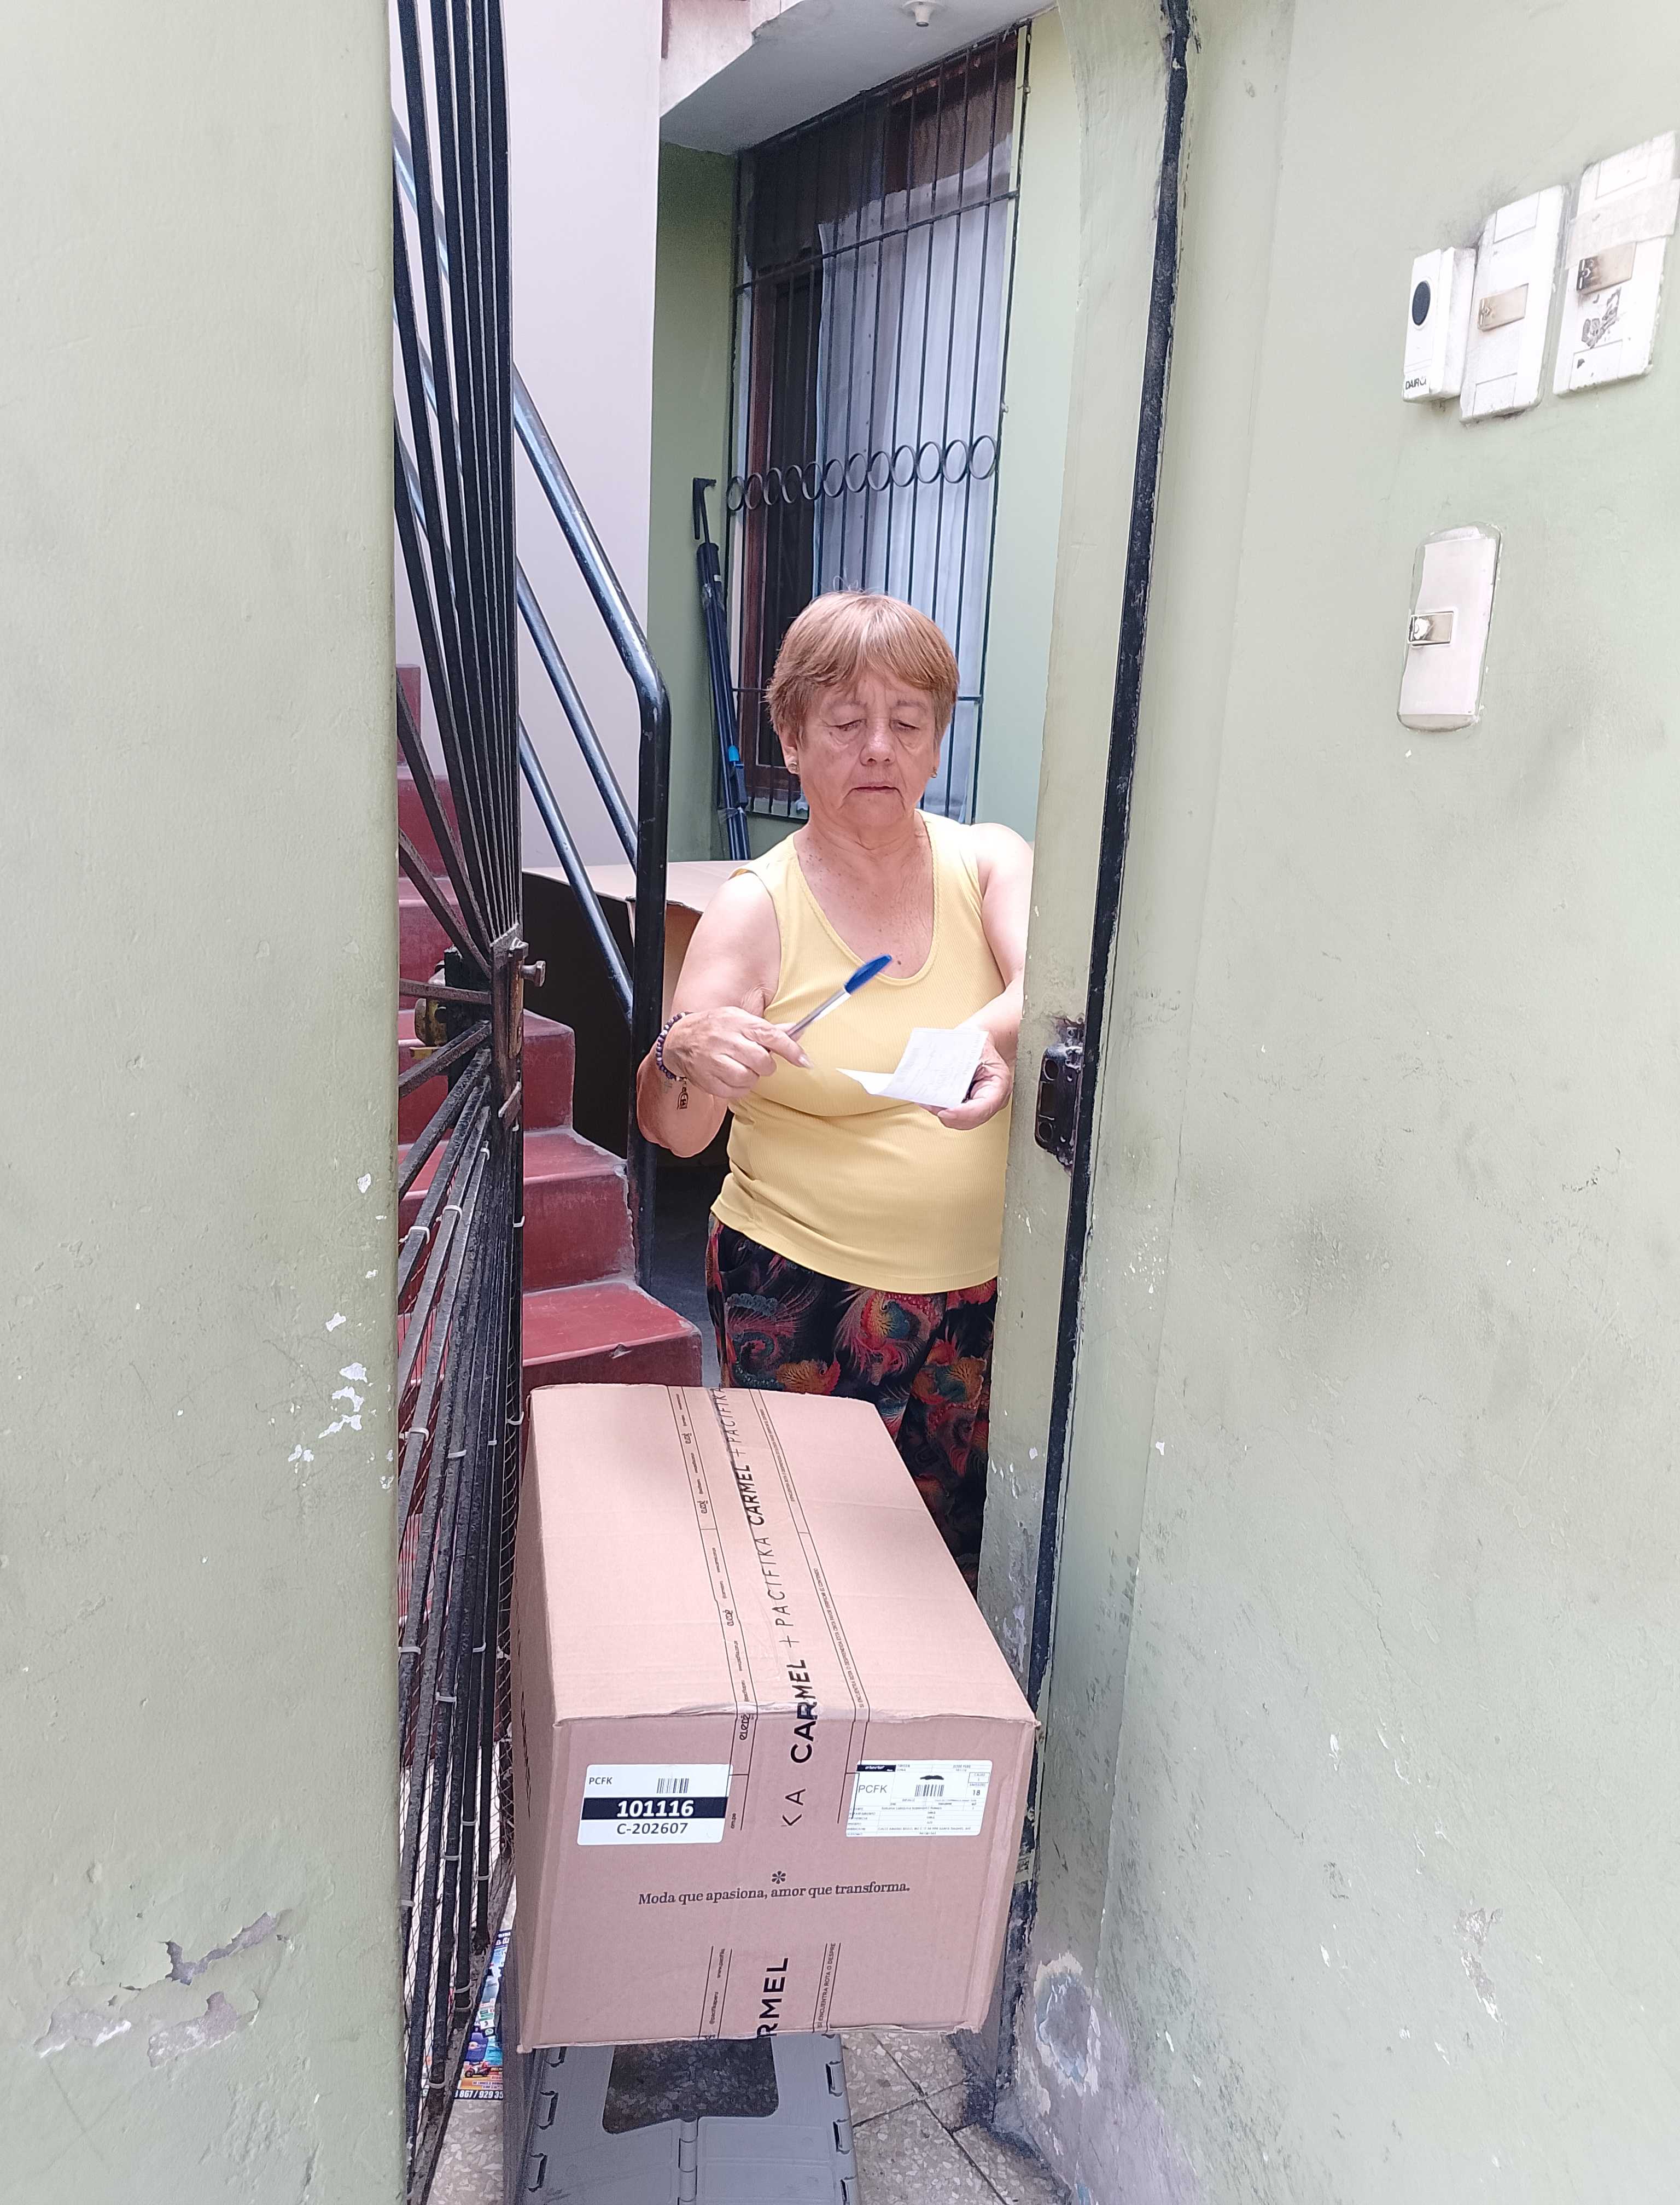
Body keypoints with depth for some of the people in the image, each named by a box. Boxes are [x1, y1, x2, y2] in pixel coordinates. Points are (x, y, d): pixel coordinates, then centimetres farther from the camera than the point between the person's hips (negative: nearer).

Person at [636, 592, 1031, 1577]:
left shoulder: (992, 862, 1)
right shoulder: (758, 905, -5)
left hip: (981, 1288, 2)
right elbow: (674, 1132, -11)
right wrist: (685, 1058, -34)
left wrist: (997, 1040, -42)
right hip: (801, 1295, -2)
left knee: (964, 1552, 13)